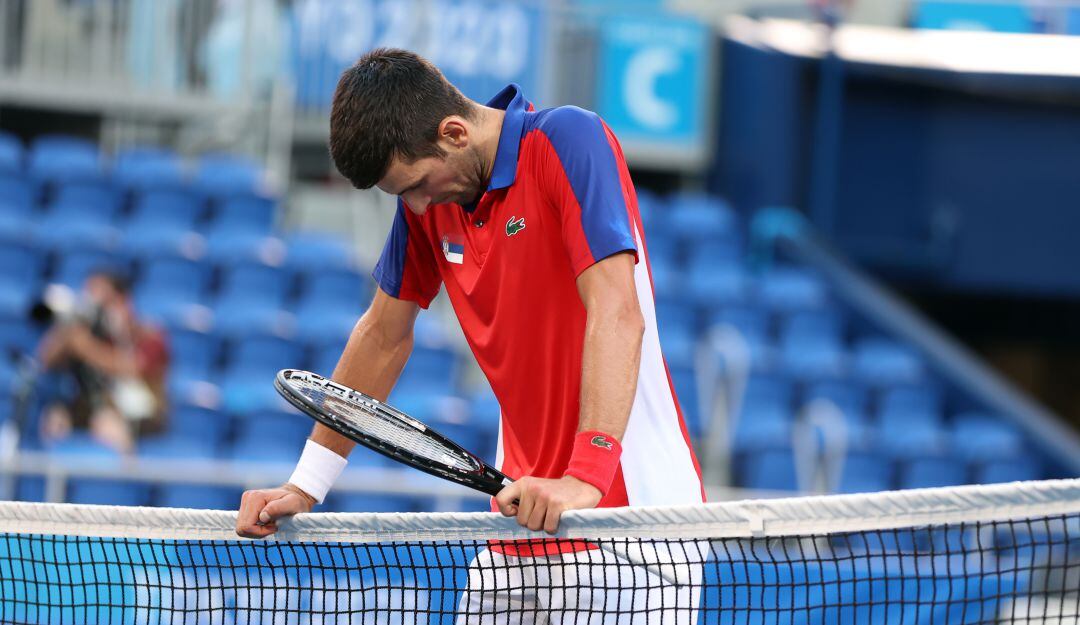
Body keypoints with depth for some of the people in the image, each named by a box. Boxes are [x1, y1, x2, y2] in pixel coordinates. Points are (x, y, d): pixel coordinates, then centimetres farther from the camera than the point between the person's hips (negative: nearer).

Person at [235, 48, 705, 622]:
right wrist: (304, 487, 17)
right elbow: (384, 335, 19)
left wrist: (587, 473, -34)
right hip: (523, 514, 7)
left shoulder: (569, 141, -14)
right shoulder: (427, 194, 7)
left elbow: (617, 314, -25)